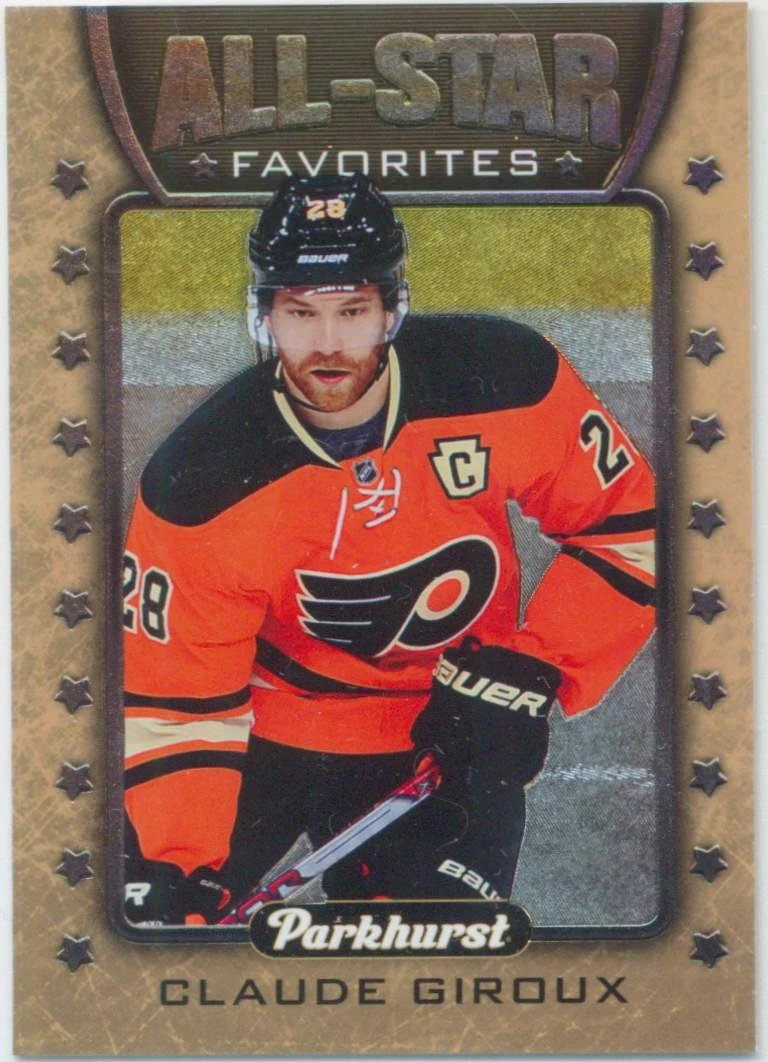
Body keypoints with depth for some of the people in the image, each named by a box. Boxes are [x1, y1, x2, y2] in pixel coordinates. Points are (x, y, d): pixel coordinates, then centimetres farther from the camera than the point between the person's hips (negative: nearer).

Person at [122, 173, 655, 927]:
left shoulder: (506, 381, -20)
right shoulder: (199, 482, -21)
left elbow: (628, 524, -7)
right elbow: (174, 698, -15)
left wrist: (533, 670, -14)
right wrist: (174, 871, -25)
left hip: (456, 726, 0)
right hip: (276, 719, 0)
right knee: (165, 907, -5)